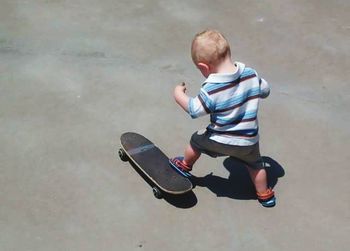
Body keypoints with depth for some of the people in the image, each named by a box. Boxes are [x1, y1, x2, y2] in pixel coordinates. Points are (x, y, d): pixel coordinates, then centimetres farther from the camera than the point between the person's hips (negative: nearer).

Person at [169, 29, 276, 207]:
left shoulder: (211, 89, -26)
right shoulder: (250, 74, -11)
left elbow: (195, 110, -18)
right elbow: (265, 91, 4)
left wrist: (179, 95, -2)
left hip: (220, 140, -3)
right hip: (248, 141, 3)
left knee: (196, 141, 26)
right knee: (255, 165, 27)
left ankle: (185, 166, 50)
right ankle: (265, 195, 38)